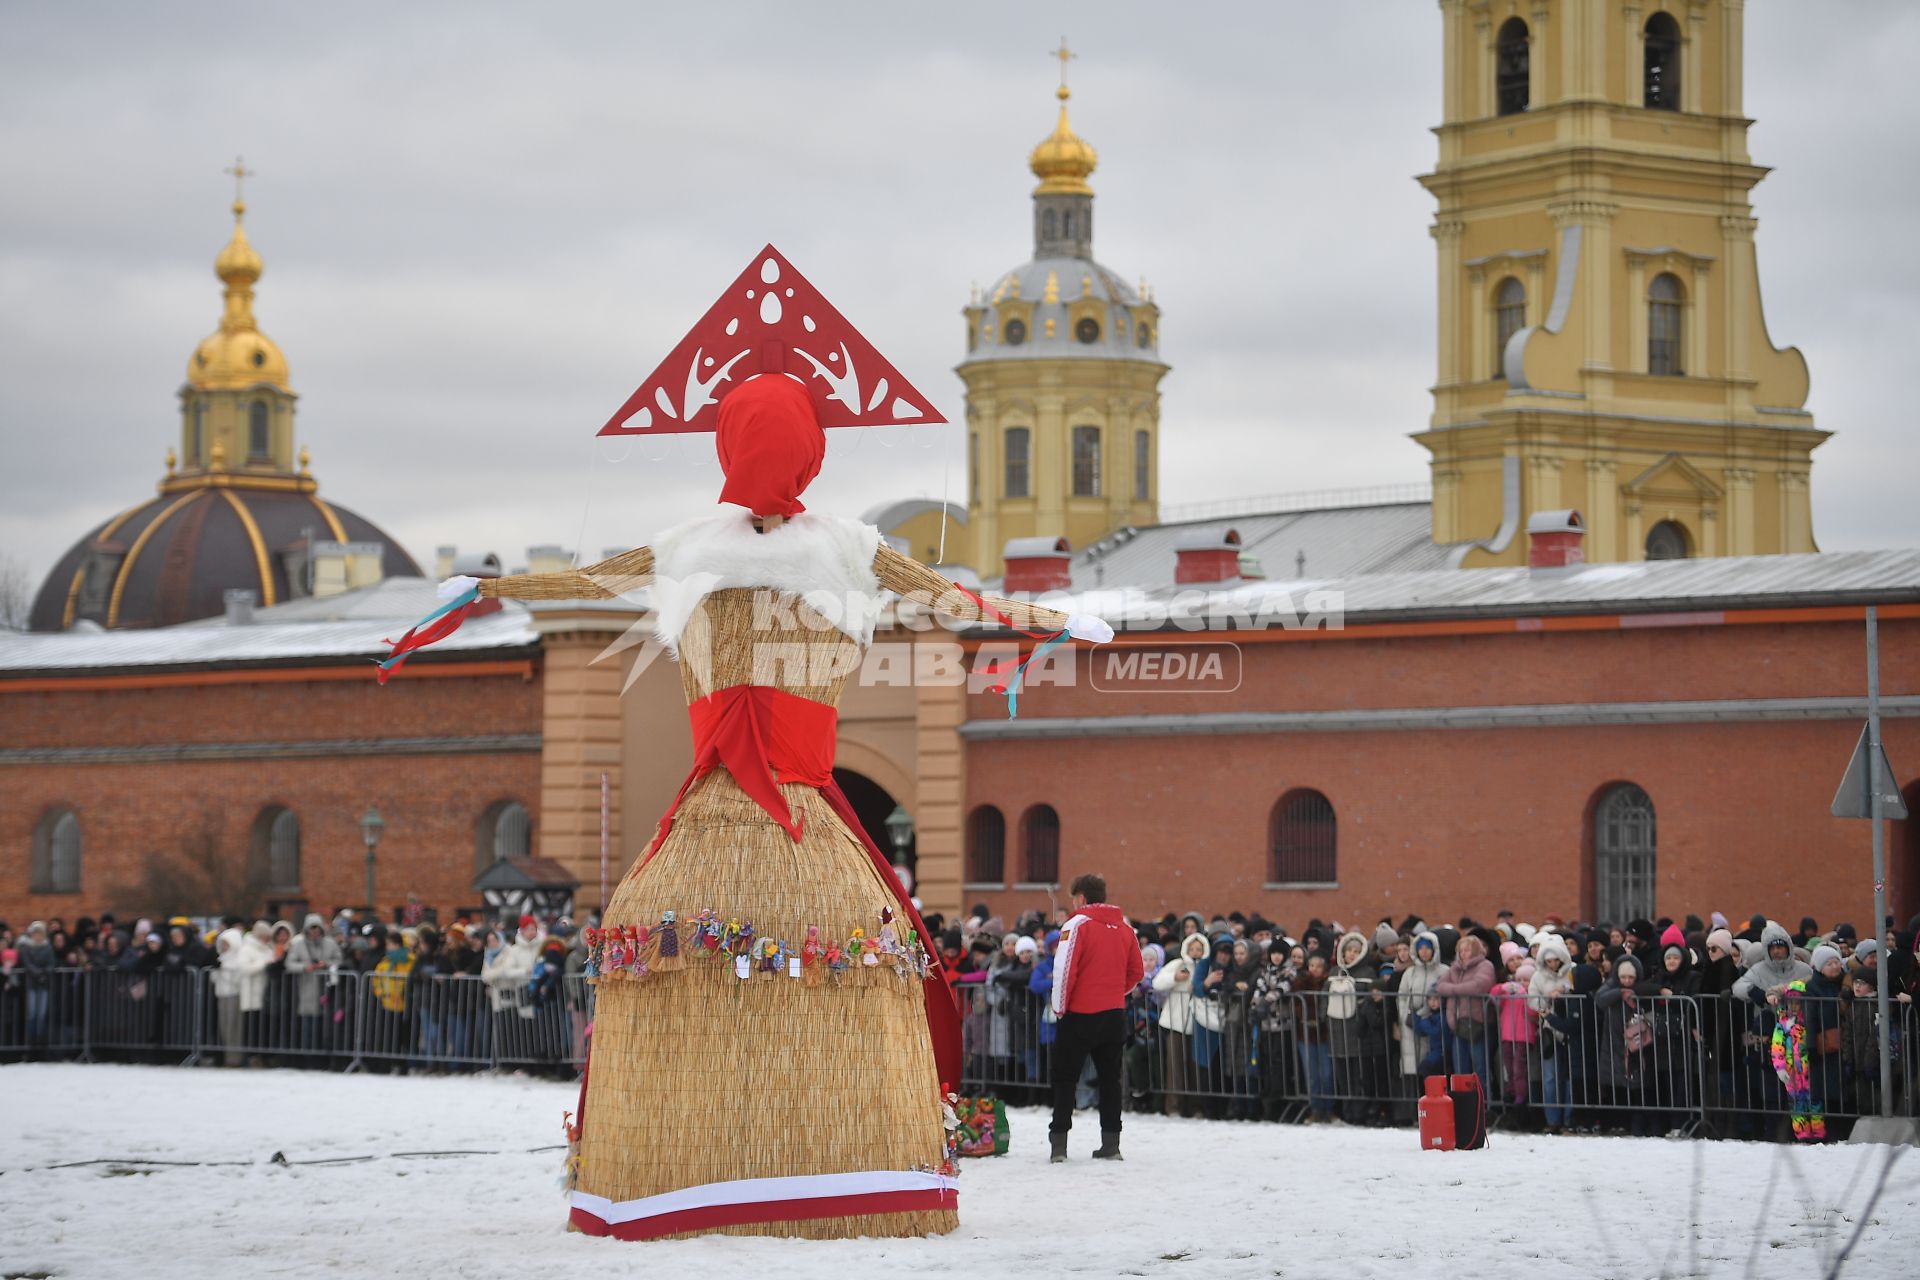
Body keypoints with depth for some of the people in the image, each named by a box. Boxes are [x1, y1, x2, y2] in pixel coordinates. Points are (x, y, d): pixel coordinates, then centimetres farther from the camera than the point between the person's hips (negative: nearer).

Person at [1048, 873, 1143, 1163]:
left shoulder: (1078, 924, -11)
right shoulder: (1124, 927, 8)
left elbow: (1064, 970, -15)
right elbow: (1135, 972, 13)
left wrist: (1059, 1008, -4)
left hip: (1080, 1016, -5)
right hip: (1115, 1014, 5)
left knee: (1065, 1077, 3)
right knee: (1110, 1077, 11)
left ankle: (1059, 1142, -2)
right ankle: (1111, 1142, 9)